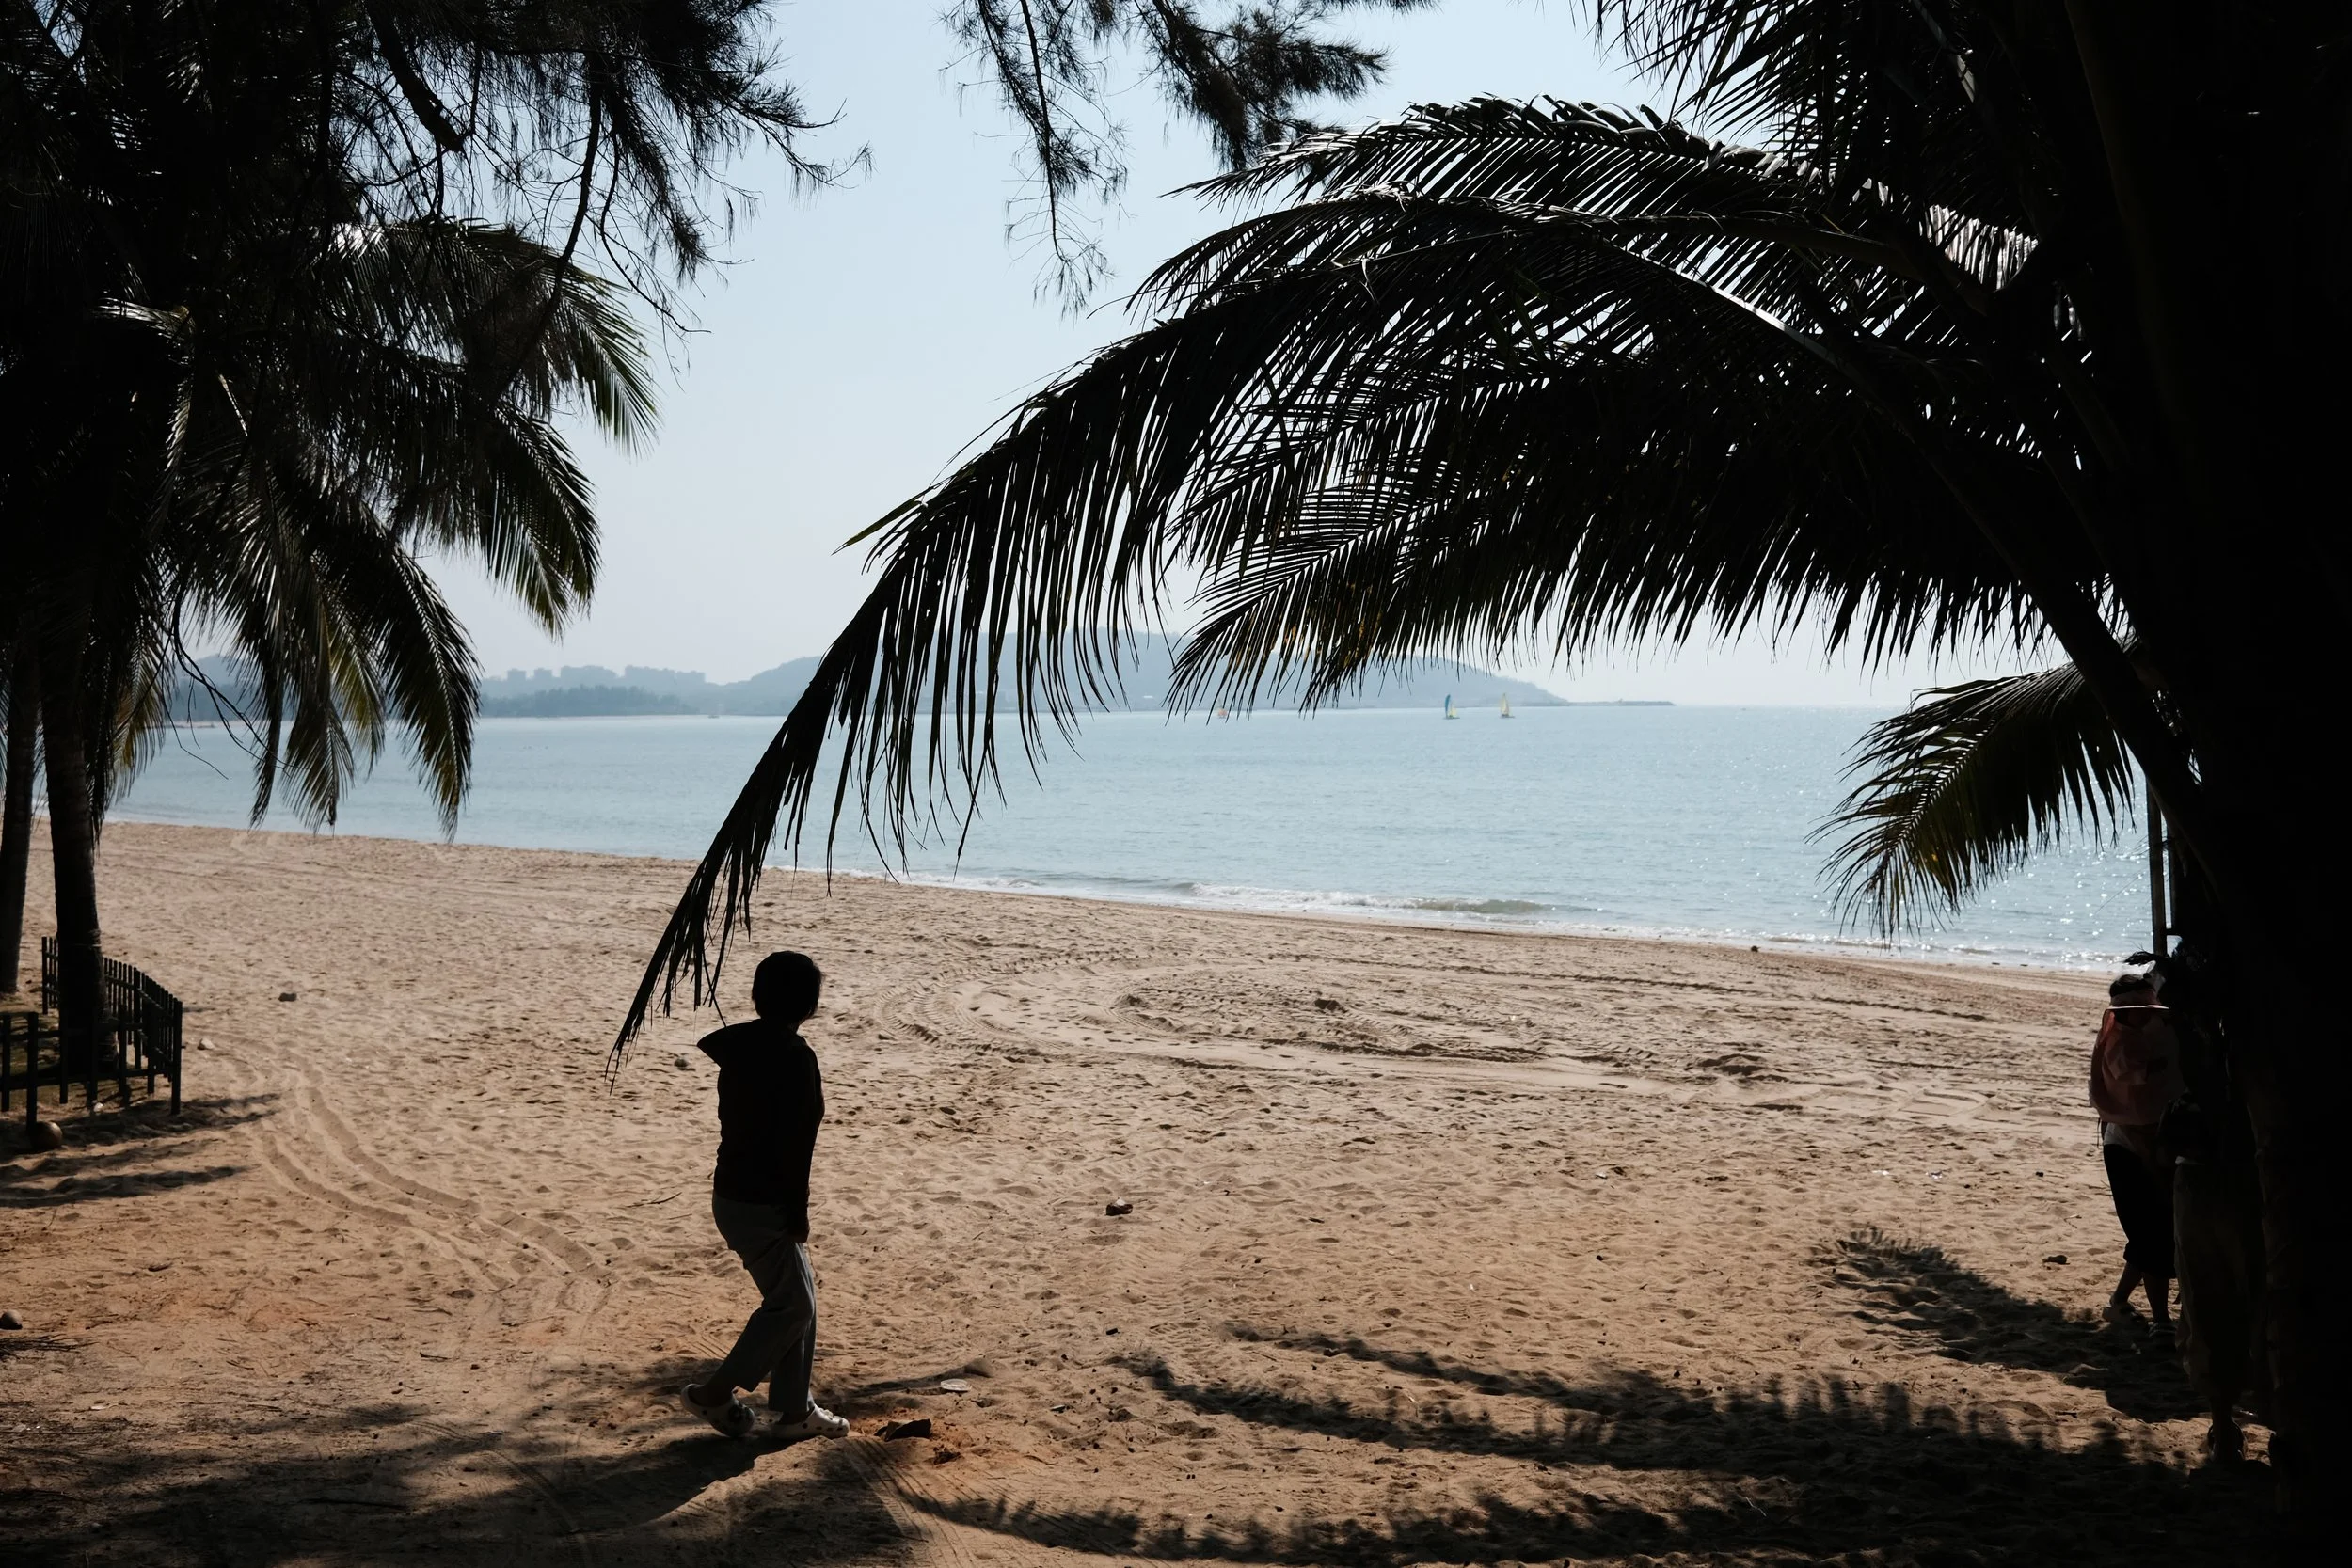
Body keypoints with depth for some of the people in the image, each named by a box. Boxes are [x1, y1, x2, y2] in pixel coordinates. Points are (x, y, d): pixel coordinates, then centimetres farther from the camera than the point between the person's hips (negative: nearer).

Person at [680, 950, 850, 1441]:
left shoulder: (738, 1044, 5)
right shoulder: (794, 1056, -21)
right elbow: (792, 1144, -21)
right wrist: (798, 1214, -14)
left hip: (736, 1193, 9)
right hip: (759, 1205, -9)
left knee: (800, 1294, 16)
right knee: (792, 1304, 3)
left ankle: (795, 1409, 23)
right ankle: (715, 1394, 11)